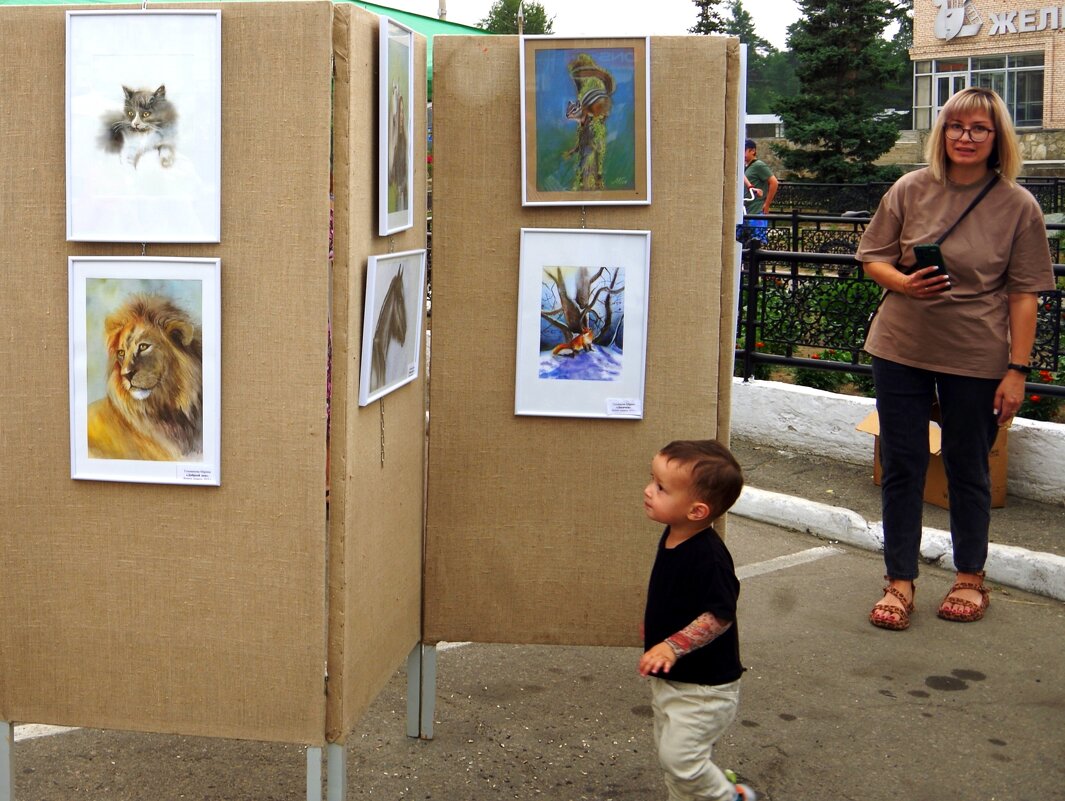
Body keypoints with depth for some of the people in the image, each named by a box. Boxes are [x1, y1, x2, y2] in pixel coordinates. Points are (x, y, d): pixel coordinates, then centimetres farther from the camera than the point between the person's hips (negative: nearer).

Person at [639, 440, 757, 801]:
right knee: (669, 751, 19)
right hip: (670, 677, 9)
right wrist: (655, 627, 24)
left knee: (679, 756, -6)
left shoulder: (708, 557, -29)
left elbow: (719, 615, -28)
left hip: (703, 685, -9)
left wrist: (673, 646, -30)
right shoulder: (672, 537, -1)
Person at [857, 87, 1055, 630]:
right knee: (901, 466, 7)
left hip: (977, 358, -2)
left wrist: (1017, 369, -8)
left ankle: (970, 577, 29)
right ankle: (899, 581, 19)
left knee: (968, 469, 11)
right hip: (901, 349, 2)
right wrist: (903, 283, -16)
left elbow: (1024, 294, -4)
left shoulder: (1018, 206, -5)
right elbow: (873, 258, 6)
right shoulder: (911, 190, -1)